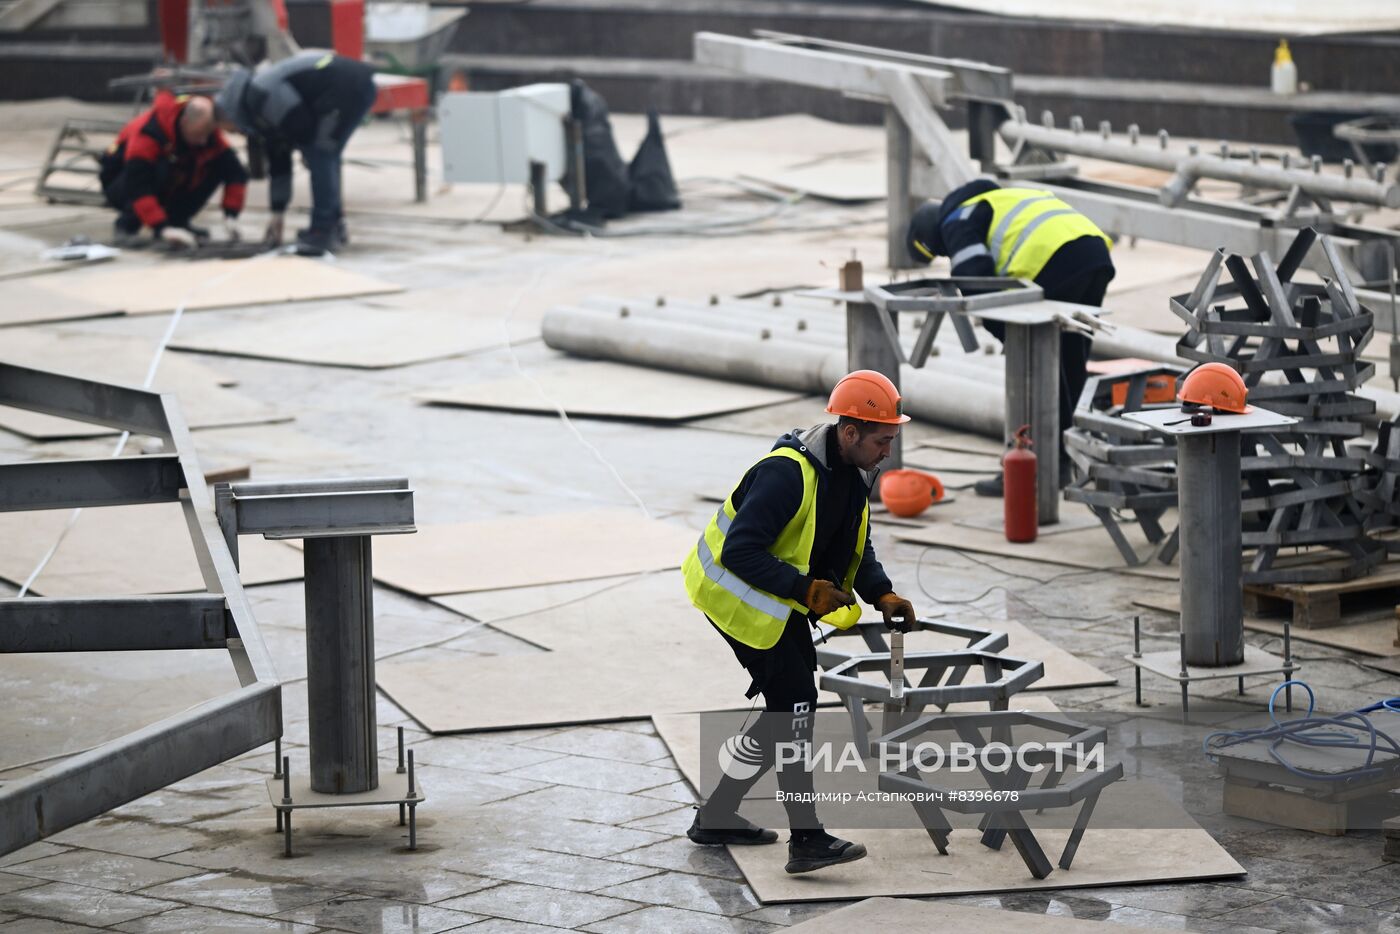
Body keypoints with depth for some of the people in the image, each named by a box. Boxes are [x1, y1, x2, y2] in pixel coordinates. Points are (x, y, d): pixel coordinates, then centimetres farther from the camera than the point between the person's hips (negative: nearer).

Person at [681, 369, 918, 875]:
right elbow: (741, 553, -32)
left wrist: (883, 595, -6)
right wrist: (808, 589, -31)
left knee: (789, 709, 12)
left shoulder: (854, 472, 0)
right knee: (794, 705, -13)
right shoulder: (787, 473, -29)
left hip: (782, 599, 10)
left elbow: (858, 550, 11)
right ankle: (807, 841, -12)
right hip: (740, 595, -10)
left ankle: (716, 817, 24)